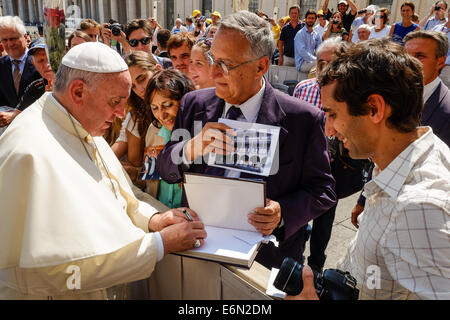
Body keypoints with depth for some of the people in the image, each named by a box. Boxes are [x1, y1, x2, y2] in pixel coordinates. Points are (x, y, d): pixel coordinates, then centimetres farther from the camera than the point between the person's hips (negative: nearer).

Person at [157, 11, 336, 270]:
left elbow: (322, 190, 0)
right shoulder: (194, 104, 3)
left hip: (266, 257, -2)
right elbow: (164, 170, 5)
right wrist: (191, 149, -17)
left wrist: (283, 213, -19)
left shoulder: (302, 120, -8)